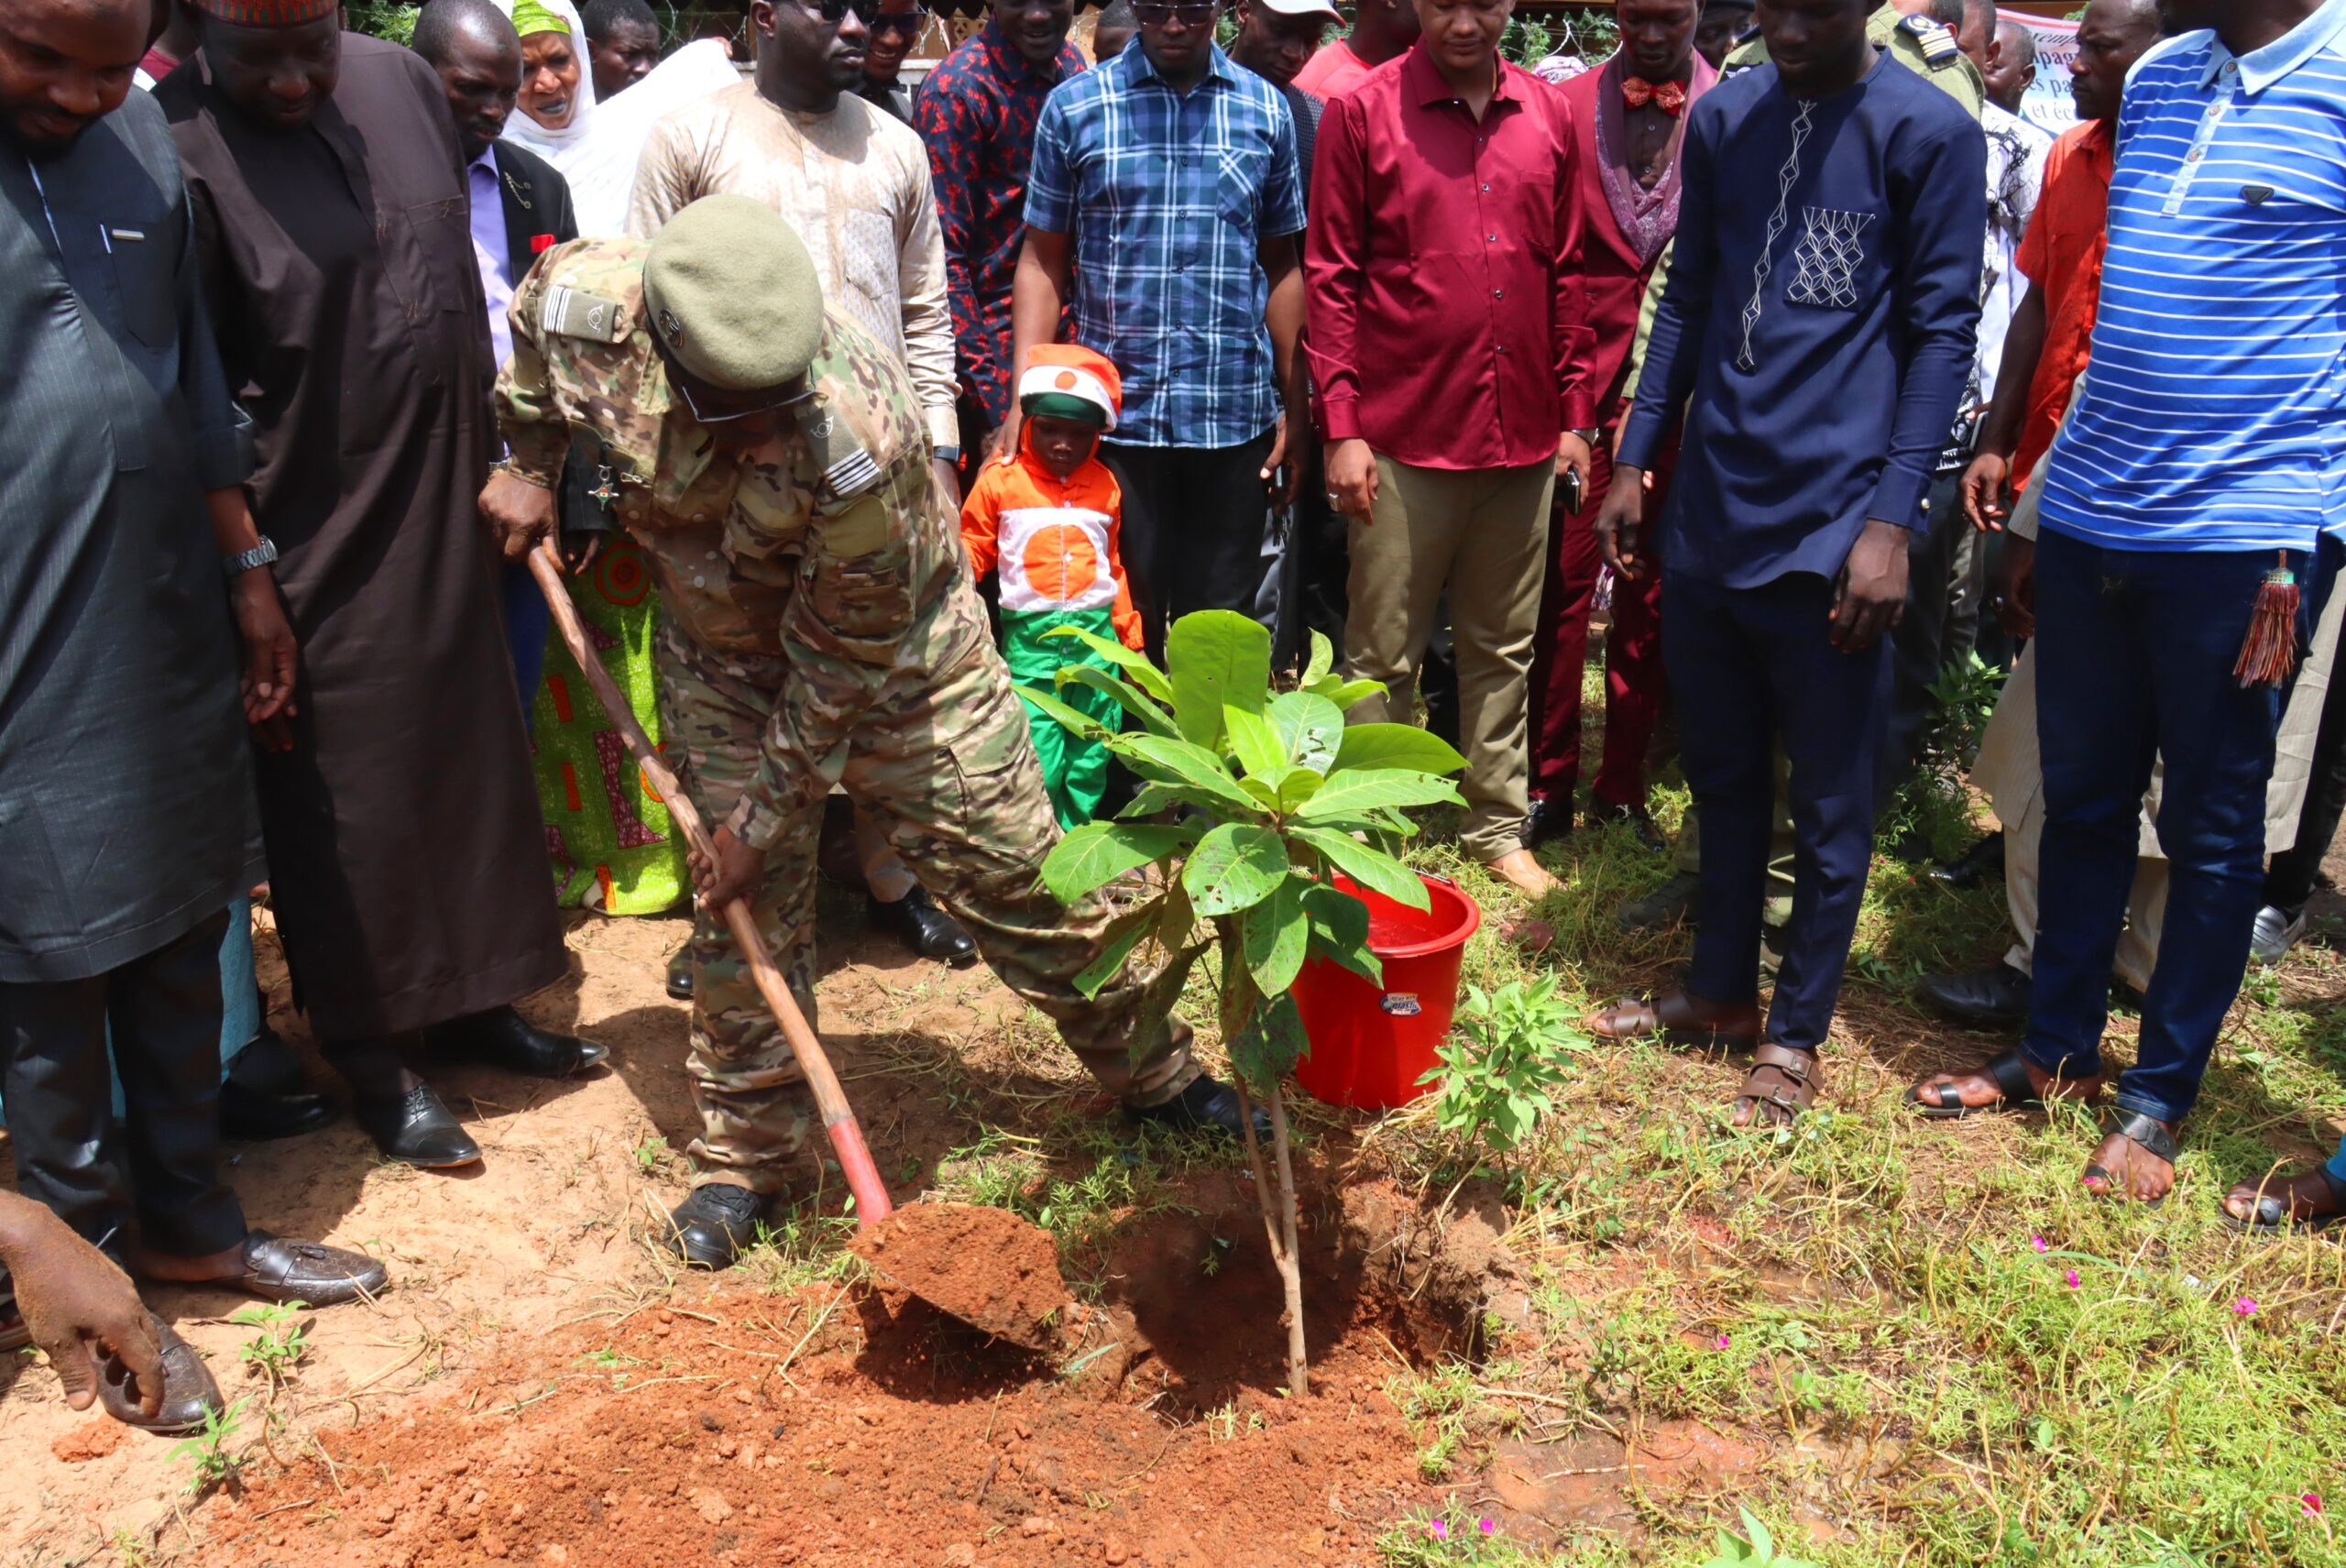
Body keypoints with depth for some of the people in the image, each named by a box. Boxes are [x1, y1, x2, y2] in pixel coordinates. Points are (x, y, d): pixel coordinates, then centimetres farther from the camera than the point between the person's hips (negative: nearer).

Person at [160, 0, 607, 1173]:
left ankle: (468, 1001, 33)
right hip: (314, 543, -6)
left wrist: (510, 464, 13)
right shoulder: (180, 147, -15)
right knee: (344, 799, 4)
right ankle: (371, 1057, 22)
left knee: (469, 758, 15)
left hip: (445, 514, 6)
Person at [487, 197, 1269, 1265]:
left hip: (894, 646, -3)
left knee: (1013, 872, 2)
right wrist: (527, 464, 4)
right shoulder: (584, 309, -26)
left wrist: (765, 814, -19)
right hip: (722, 655, 4)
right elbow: (537, 301, 3)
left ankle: (1153, 1075, 22)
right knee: (741, 908, 3)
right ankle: (744, 1155, 22)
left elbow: (841, 663, -27)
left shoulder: (860, 431, -39)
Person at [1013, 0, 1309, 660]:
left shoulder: (1266, 109, 7)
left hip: (1235, 413, 1)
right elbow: (1043, 261, 3)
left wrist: (1294, 407, 7)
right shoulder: (1073, 106, 3)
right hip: (1115, 409, -1)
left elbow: (1281, 266, 11)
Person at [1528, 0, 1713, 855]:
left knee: (1652, 592, 7)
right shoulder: (1568, 105, 4)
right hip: (1580, 376, 0)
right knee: (1562, 579, 1)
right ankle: (1549, 784, 12)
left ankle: (1623, 785, 19)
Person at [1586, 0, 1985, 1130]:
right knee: (1720, 770, 15)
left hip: (1831, 526, -5)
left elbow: (1942, 331, -6)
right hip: (1709, 510, 5)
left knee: (1828, 800, 6)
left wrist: (1890, 519, -13)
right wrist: (1633, 460, 11)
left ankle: (1795, 1033, 21)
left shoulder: (1929, 132, -5)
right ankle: (1720, 989, 32)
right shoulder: (1723, 116, 9)